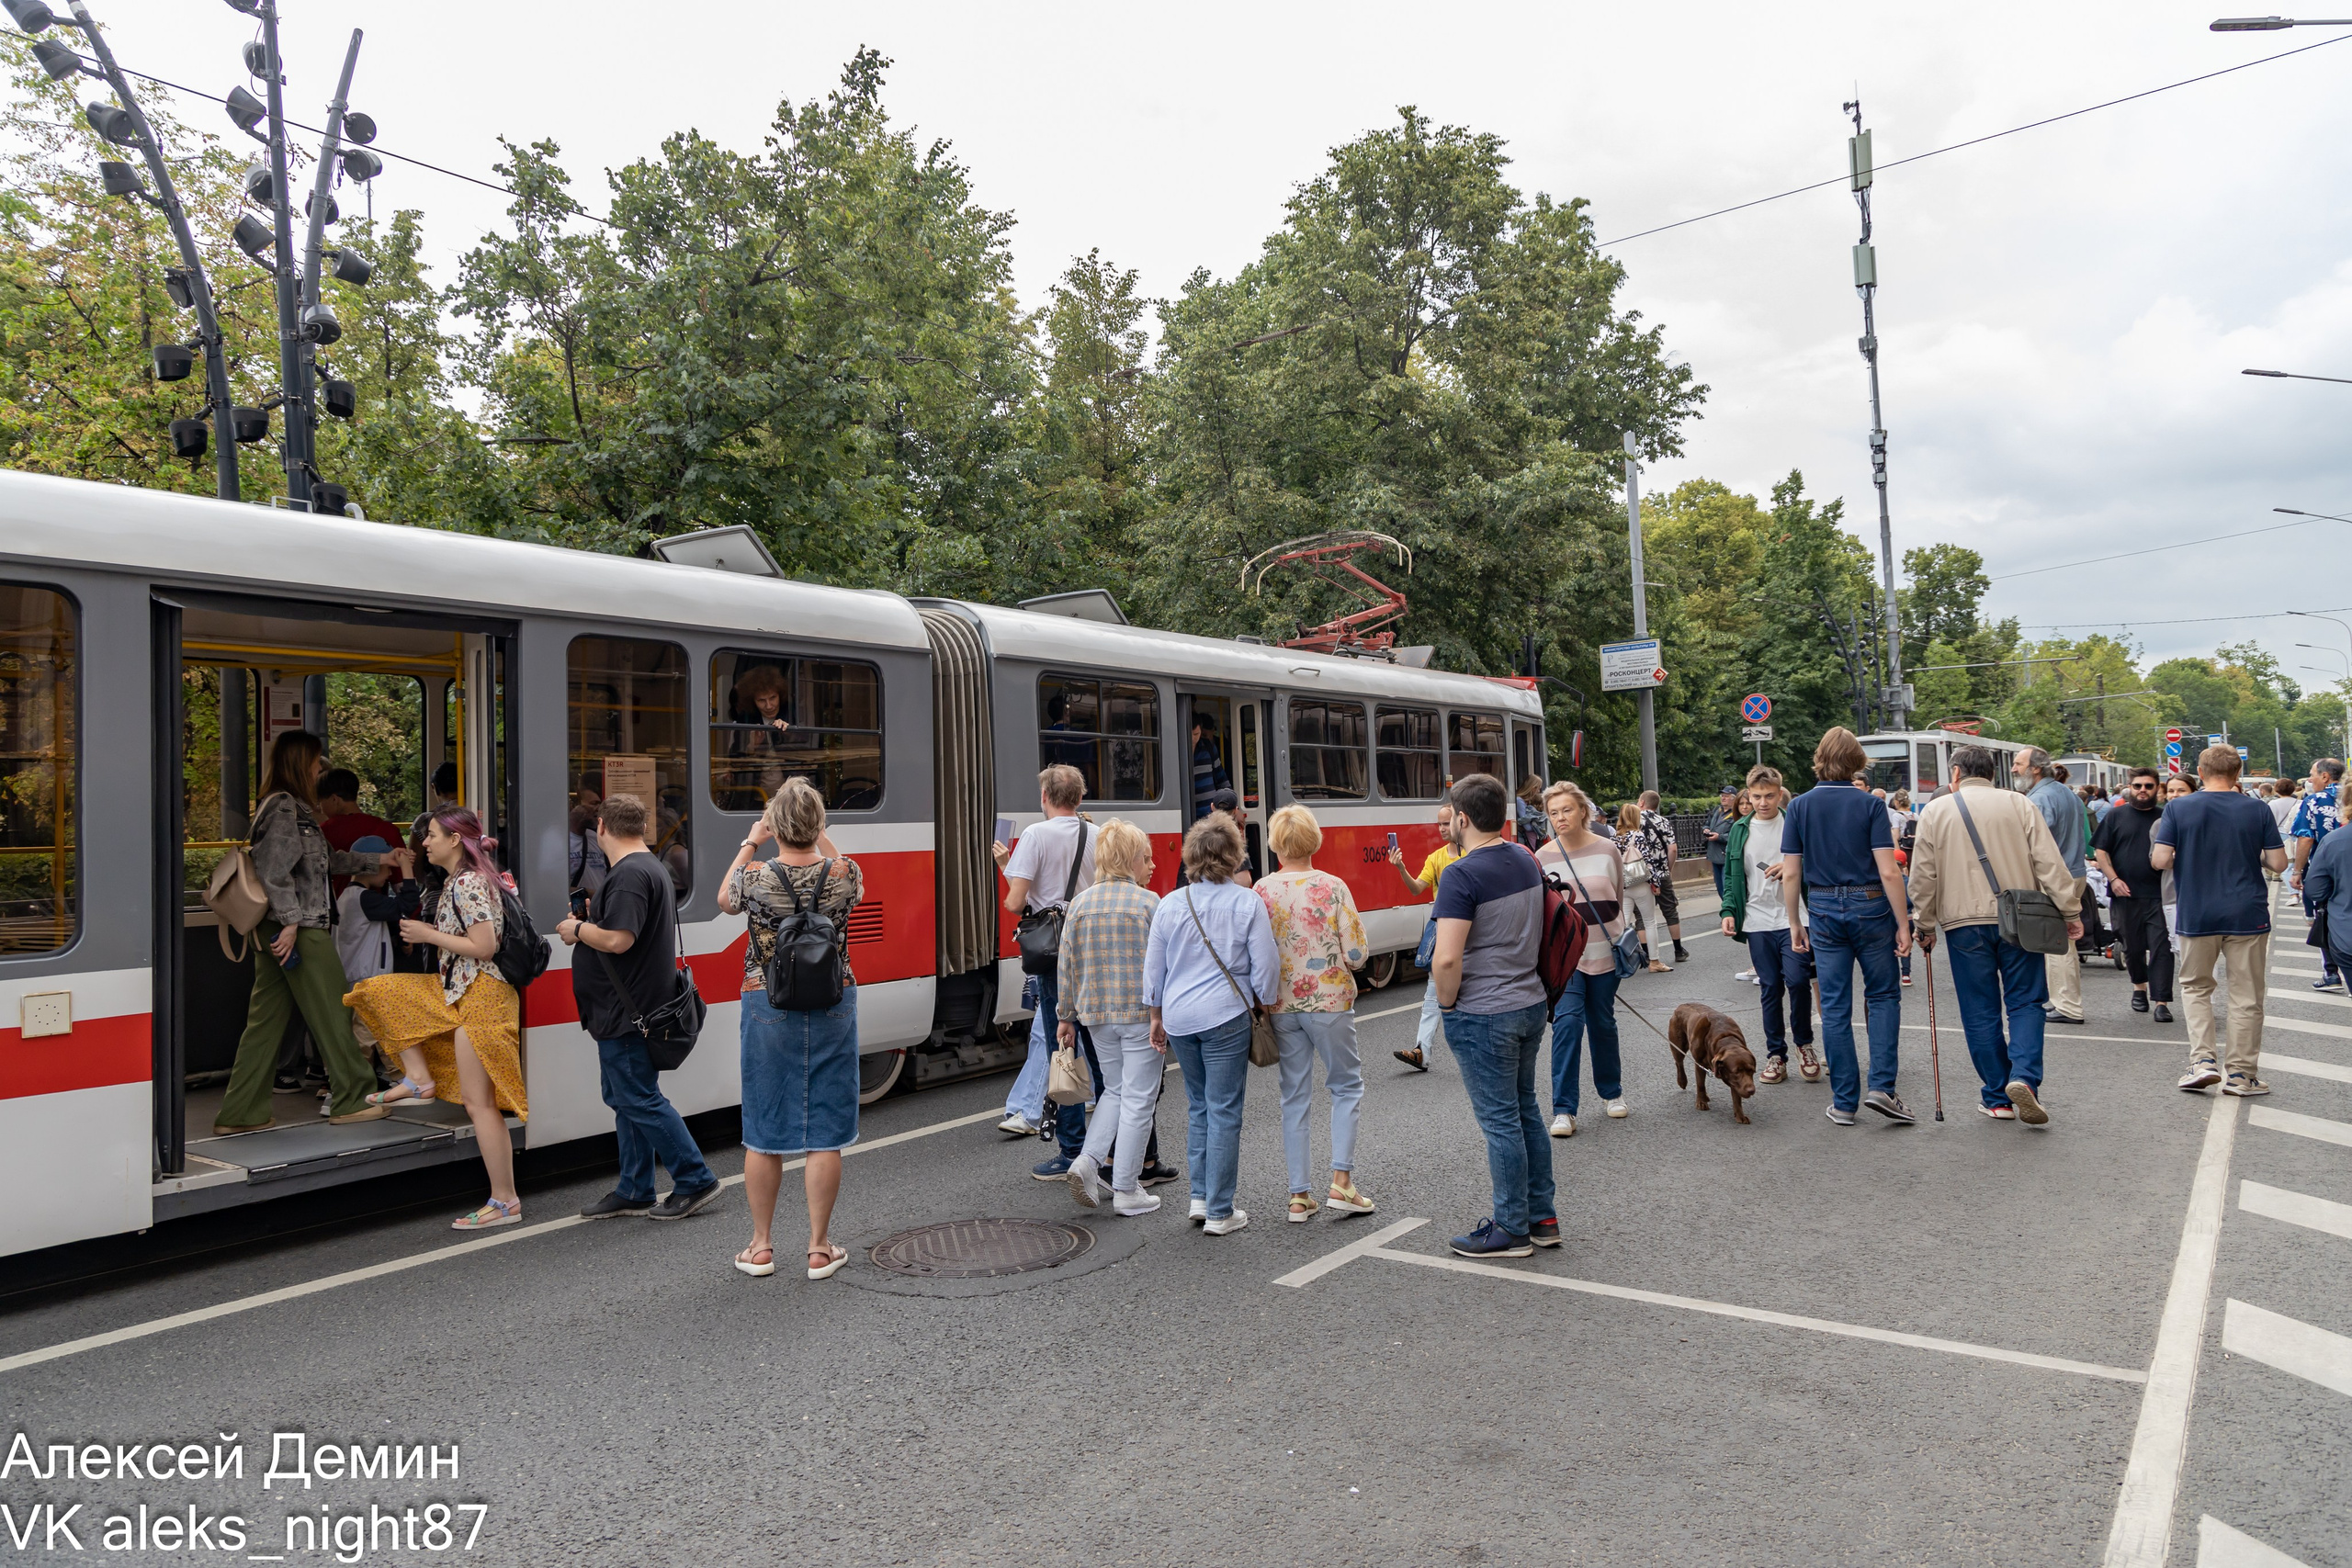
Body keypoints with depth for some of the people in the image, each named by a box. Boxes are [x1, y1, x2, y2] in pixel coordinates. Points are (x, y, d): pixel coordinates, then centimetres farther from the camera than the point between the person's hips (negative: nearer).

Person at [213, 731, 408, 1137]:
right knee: (332, 1011, 0)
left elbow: (327, 859, 26)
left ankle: (241, 1113, 12)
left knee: (265, 1019, 10)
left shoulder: (294, 808, 18)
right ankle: (351, 1099, 9)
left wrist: (380, 860, 28)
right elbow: (275, 871, -20)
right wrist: (291, 922, -22)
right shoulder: (285, 807, -12)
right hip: (298, 928, -10)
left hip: (276, 930, 10)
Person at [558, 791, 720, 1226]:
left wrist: (578, 929, -12)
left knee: (640, 1100, -5)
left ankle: (695, 1180, 2)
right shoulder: (650, 867, 15)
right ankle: (634, 1191, 23)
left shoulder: (630, 874, -20)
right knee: (627, 1099, 15)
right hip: (626, 1012, 11)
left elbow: (617, 939, -28)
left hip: (626, 1014, -11)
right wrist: (595, 916, 17)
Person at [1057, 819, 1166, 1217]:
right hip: (1142, 1013, -5)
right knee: (1138, 1098, 4)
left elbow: (1067, 964, 7)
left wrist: (1065, 1016, 15)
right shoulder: (1149, 903, -9)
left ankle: (1088, 1159, 4)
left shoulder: (1080, 904, 5)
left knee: (1114, 1090, 21)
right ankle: (1127, 1190, 8)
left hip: (1097, 1014, 5)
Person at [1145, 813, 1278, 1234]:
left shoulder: (1170, 904, 3)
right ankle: (1219, 1213, 6)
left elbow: (1153, 968, 9)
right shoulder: (1248, 903, -7)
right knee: (1224, 1112, 2)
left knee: (1198, 1106, 19)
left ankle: (1200, 1197, 21)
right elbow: (1266, 965, -5)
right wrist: (1263, 1005, 10)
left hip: (1179, 1019, 4)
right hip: (1225, 1017, -4)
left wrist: (1156, 1016, 19)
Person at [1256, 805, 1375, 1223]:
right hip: (1329, 1001, -3)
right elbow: (1357, 954, -11)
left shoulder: (1261, 891, -4)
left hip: (1282, 1005, 3)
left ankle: (1299, 1196, 12)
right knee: (1346, 1085, 14)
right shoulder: (1332, 887, -11)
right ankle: (1341, 1180, 6)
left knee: (1295, 1096, 10)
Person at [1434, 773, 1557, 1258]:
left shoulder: (1462, 875, -20)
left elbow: (1447, 958, -25)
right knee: (1526, 1111, 18)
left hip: (1483, 1016, -8)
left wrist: (1447, 1003, -9)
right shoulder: (1527, 860, 6)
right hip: (1530, 1003, 8)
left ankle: (1511, 1230, 13)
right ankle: (1541, 1217, 26)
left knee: (1500, 1121, 2)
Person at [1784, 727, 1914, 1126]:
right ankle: (1882, 1086, 1)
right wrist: (1903, 924, -5)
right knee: (1883, 996, 14)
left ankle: (1844, 1102, 10)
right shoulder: (1869, 805, -7)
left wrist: (1795, 923, 7)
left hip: (1823, 910, 2)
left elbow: (1790, 873, -2)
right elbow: (1888, 872, -12)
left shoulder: (1799, 807, -1)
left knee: (1835, 1007, 6)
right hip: (1870, 907, -2)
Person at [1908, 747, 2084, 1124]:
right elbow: (2050, 863, -2)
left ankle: (1997, 1098, 11)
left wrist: (1924, 925, 12)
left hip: (1964, 923, 0)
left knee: (1980, 1012, 6)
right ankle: (2023, 1078, -14)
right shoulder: (2020, 804, 4)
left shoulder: (1935, 812, 3)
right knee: (2025, 1000, 7)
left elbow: (1923, 876, 3)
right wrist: (2070, 911, 2)